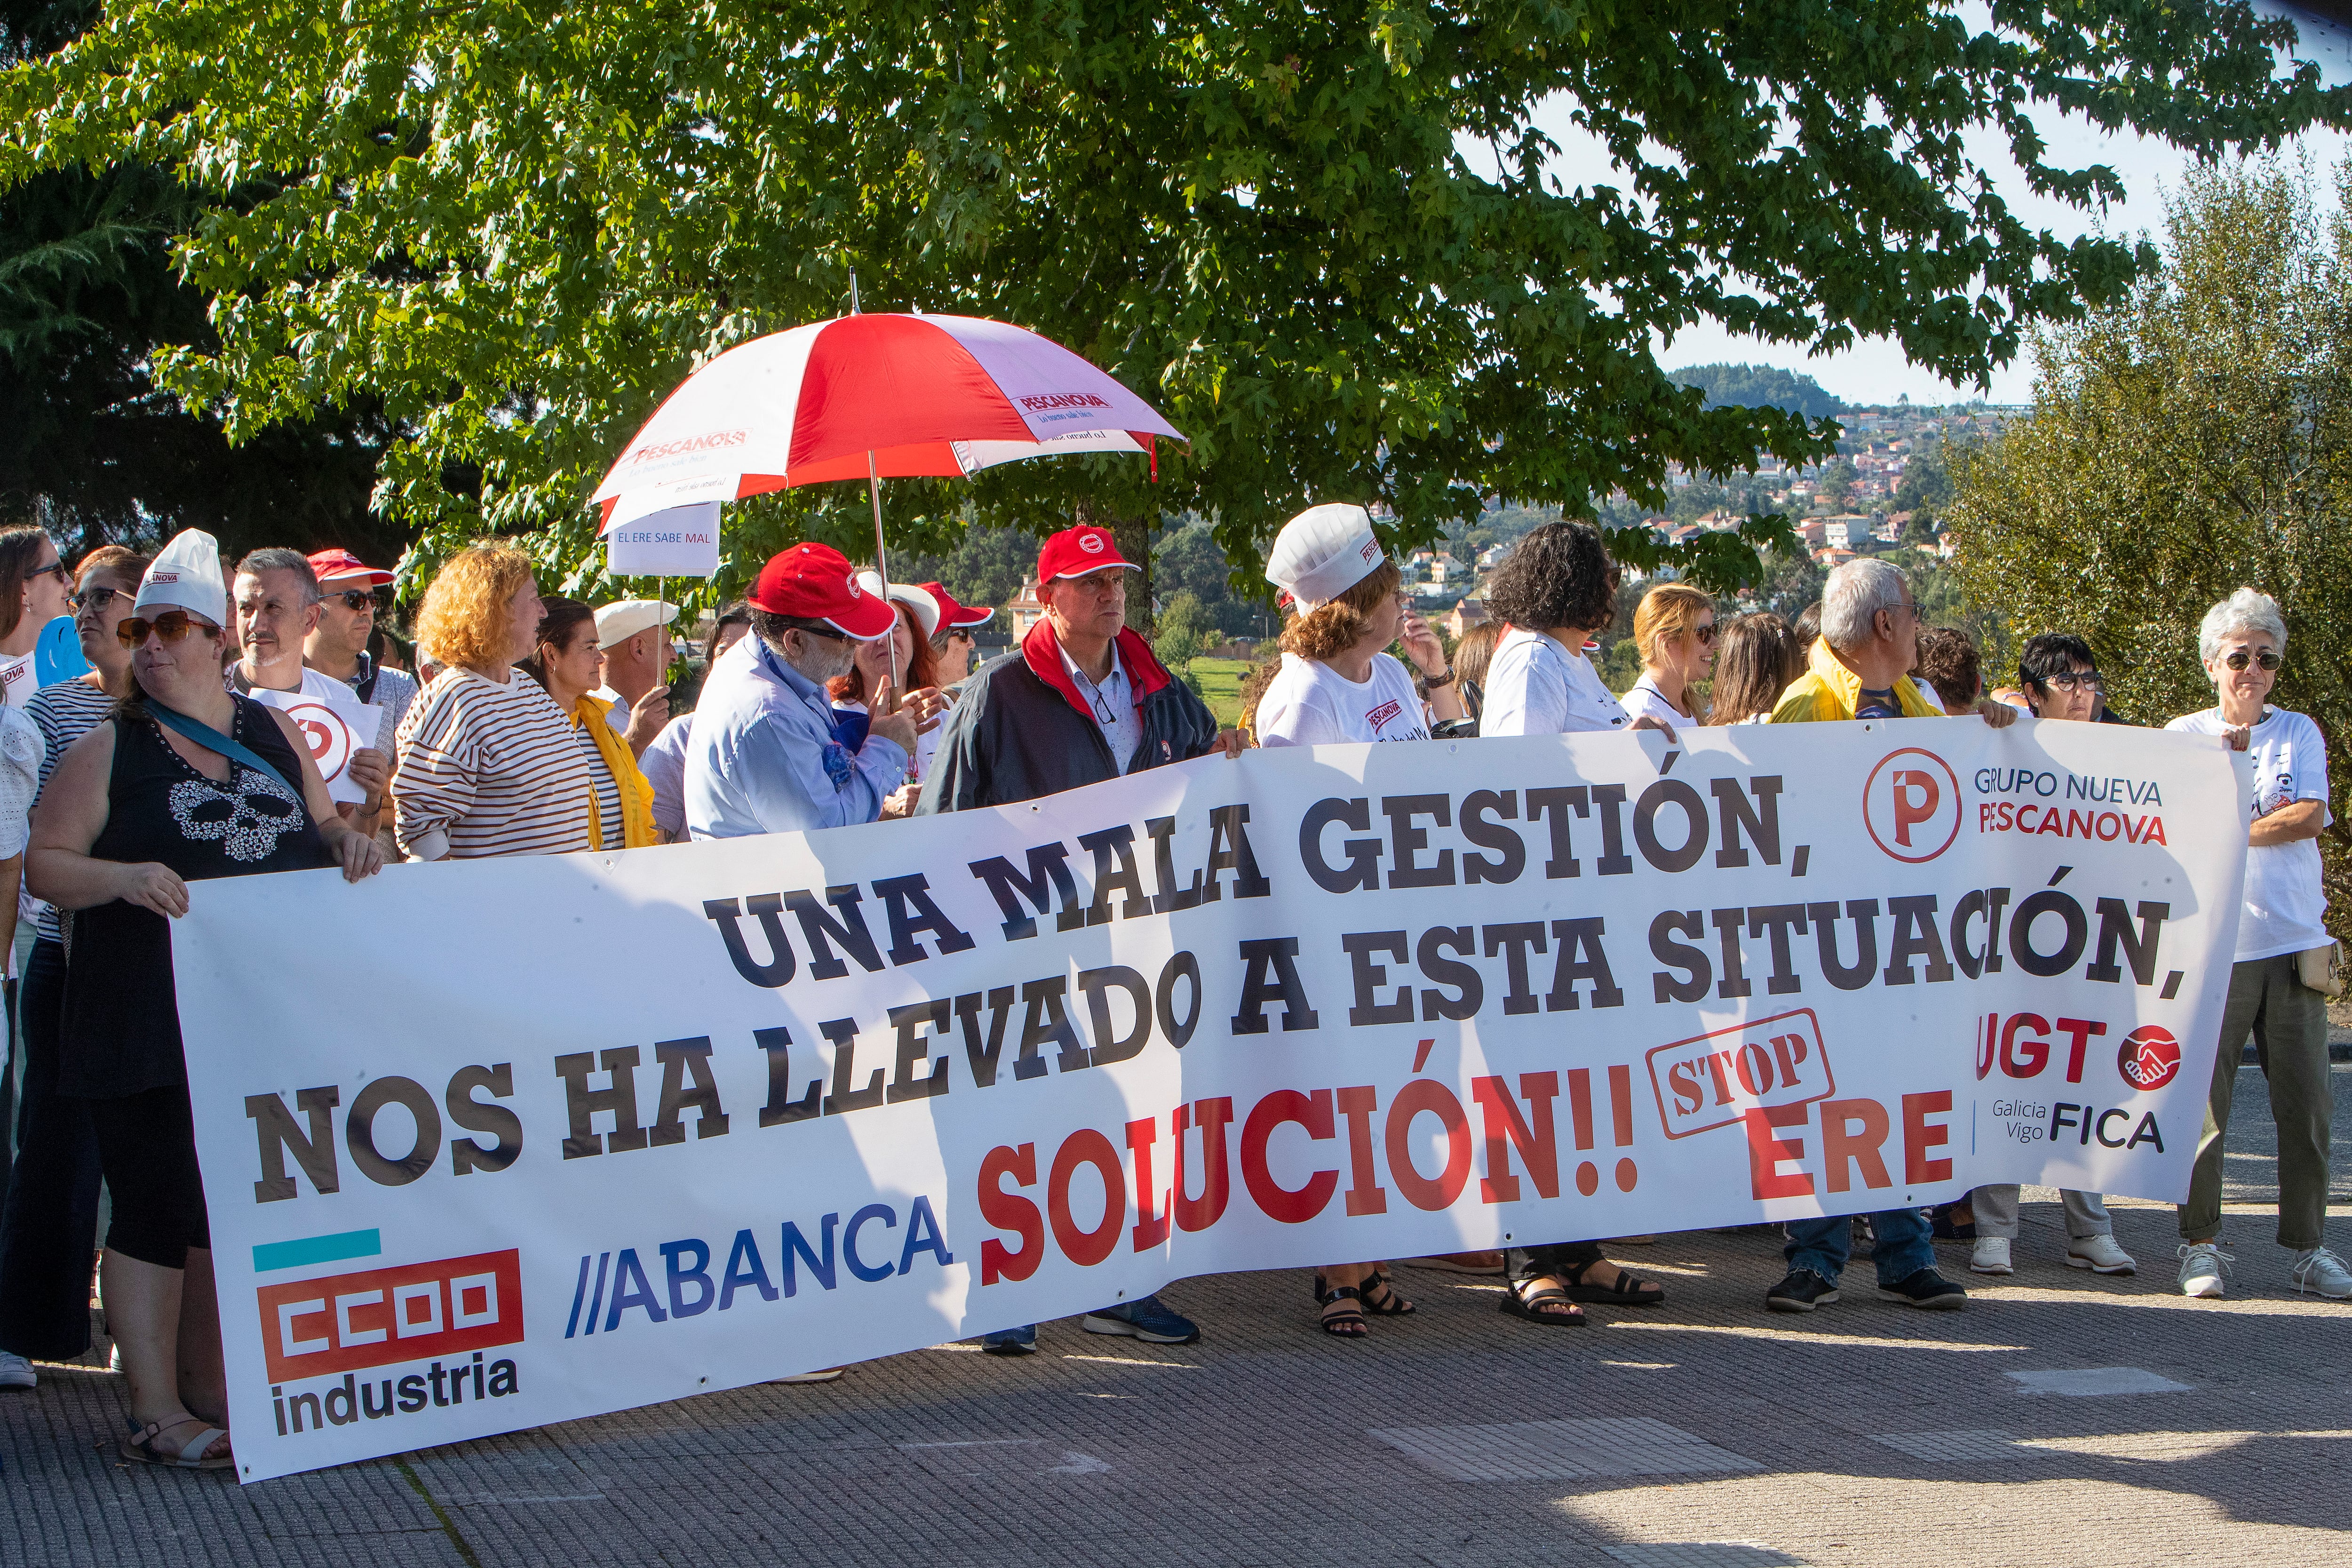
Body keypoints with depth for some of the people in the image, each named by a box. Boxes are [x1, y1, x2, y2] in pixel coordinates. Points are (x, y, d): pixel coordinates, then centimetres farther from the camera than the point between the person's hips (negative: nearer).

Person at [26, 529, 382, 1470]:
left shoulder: (274, 734, 12)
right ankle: (156, 1414, -1)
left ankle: (210, 1391, 20)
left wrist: (349, 841, 1)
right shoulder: (109, 751, 0)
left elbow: (320, 826, 24)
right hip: (146, 1028, -5)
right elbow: (44, 864, -4)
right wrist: (122, 878, -22)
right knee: (157, 1210, -5)